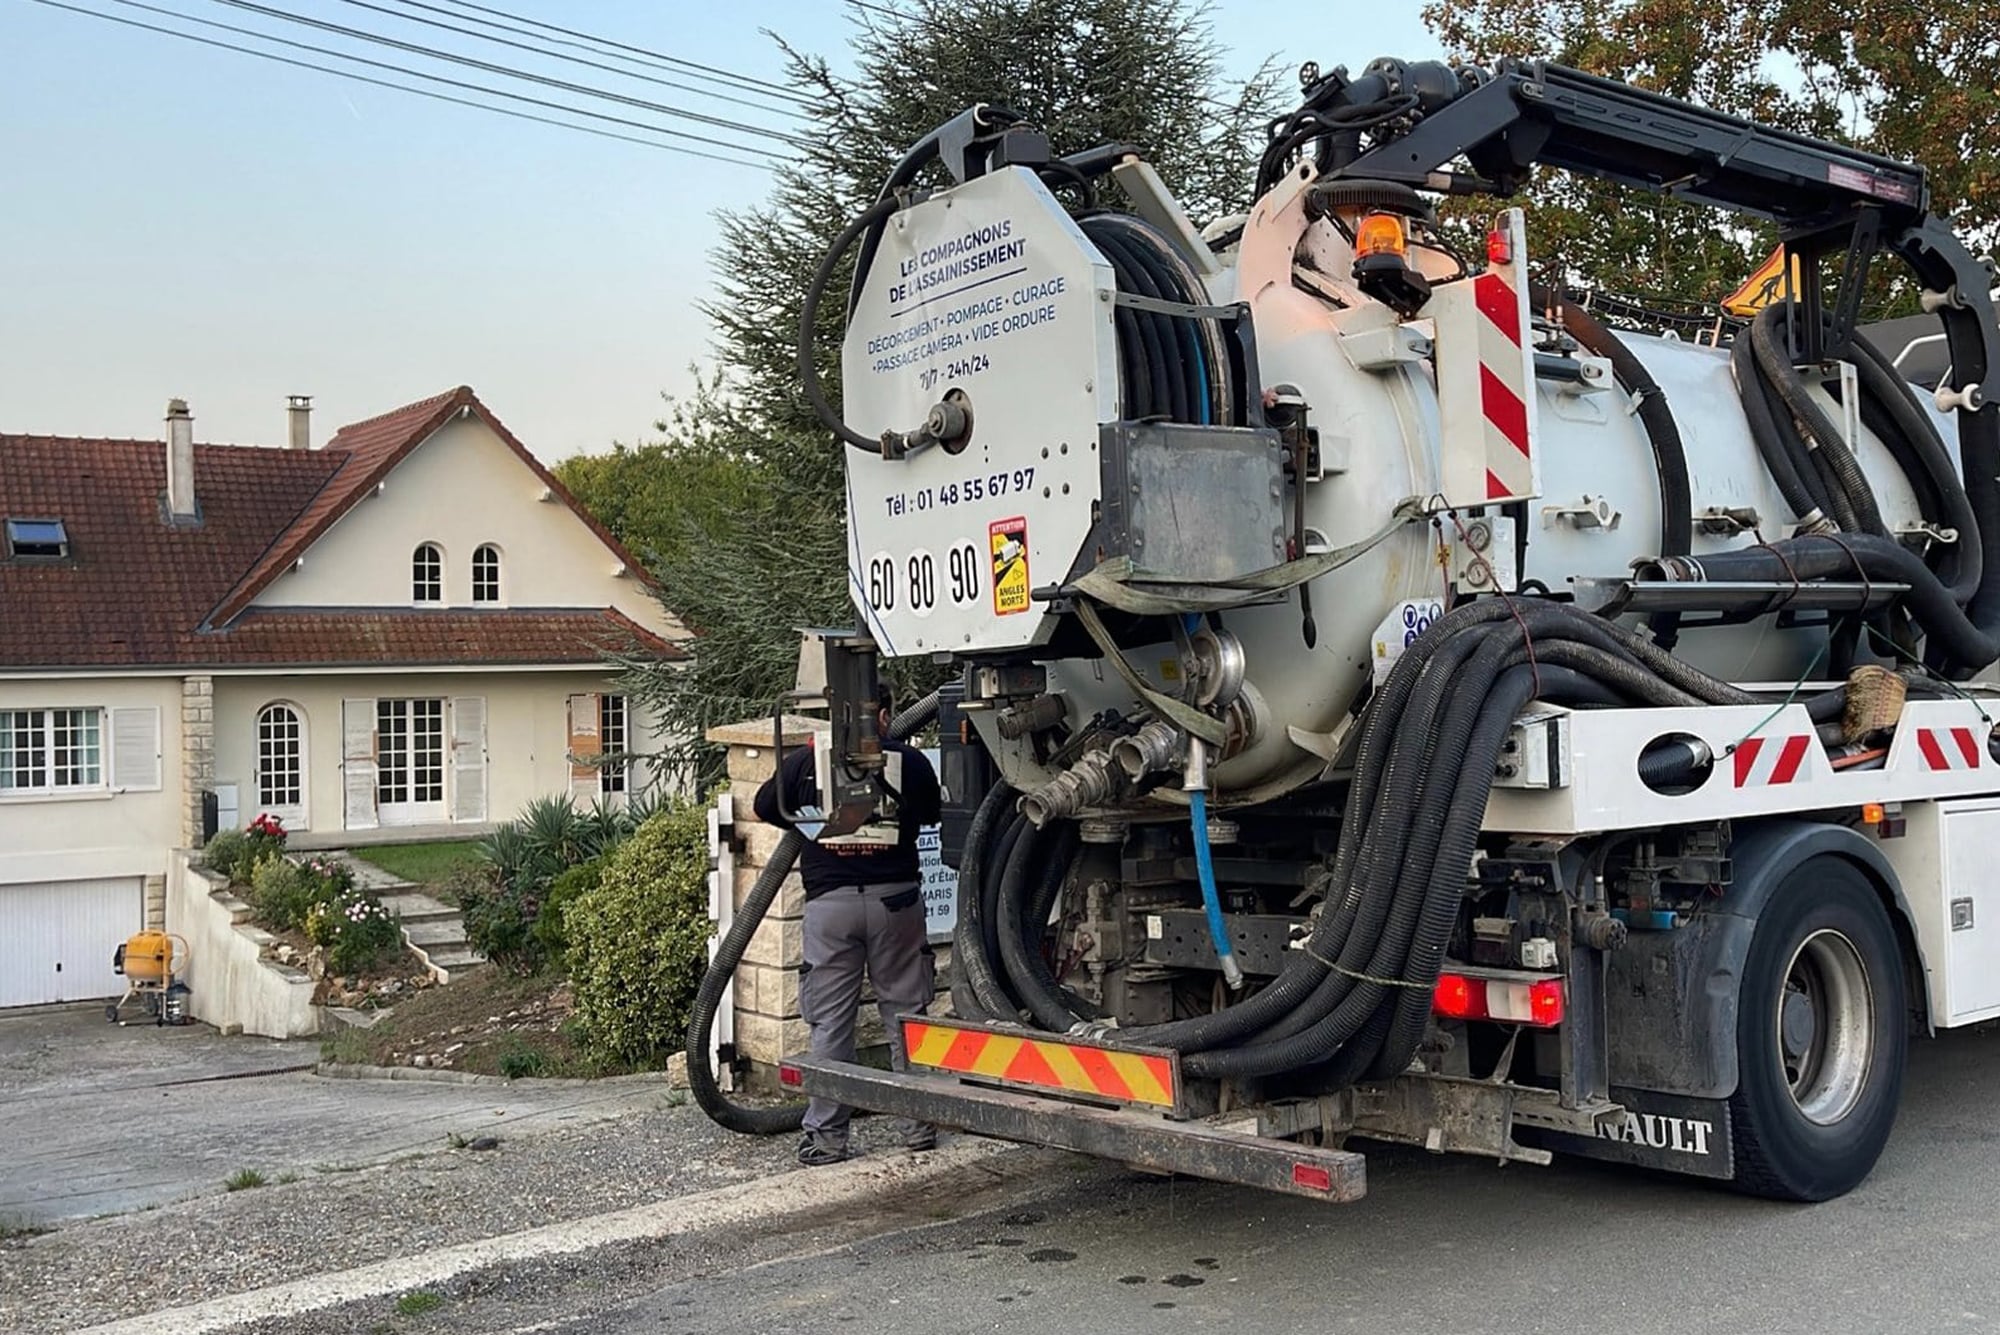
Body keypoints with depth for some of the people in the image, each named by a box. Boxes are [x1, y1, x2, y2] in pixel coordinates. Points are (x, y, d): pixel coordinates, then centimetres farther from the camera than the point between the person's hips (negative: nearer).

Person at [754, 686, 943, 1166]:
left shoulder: (804, 762, 1)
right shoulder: (910, 761, 1)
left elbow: (766, 808, 16)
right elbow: (932, 813, 18)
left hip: (830, 901, 0)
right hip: (896, 898, 0)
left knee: (830, 1023, 6)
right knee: (906, 1015, 11)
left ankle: (826, 1135, 9)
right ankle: (918, 1124, 17)